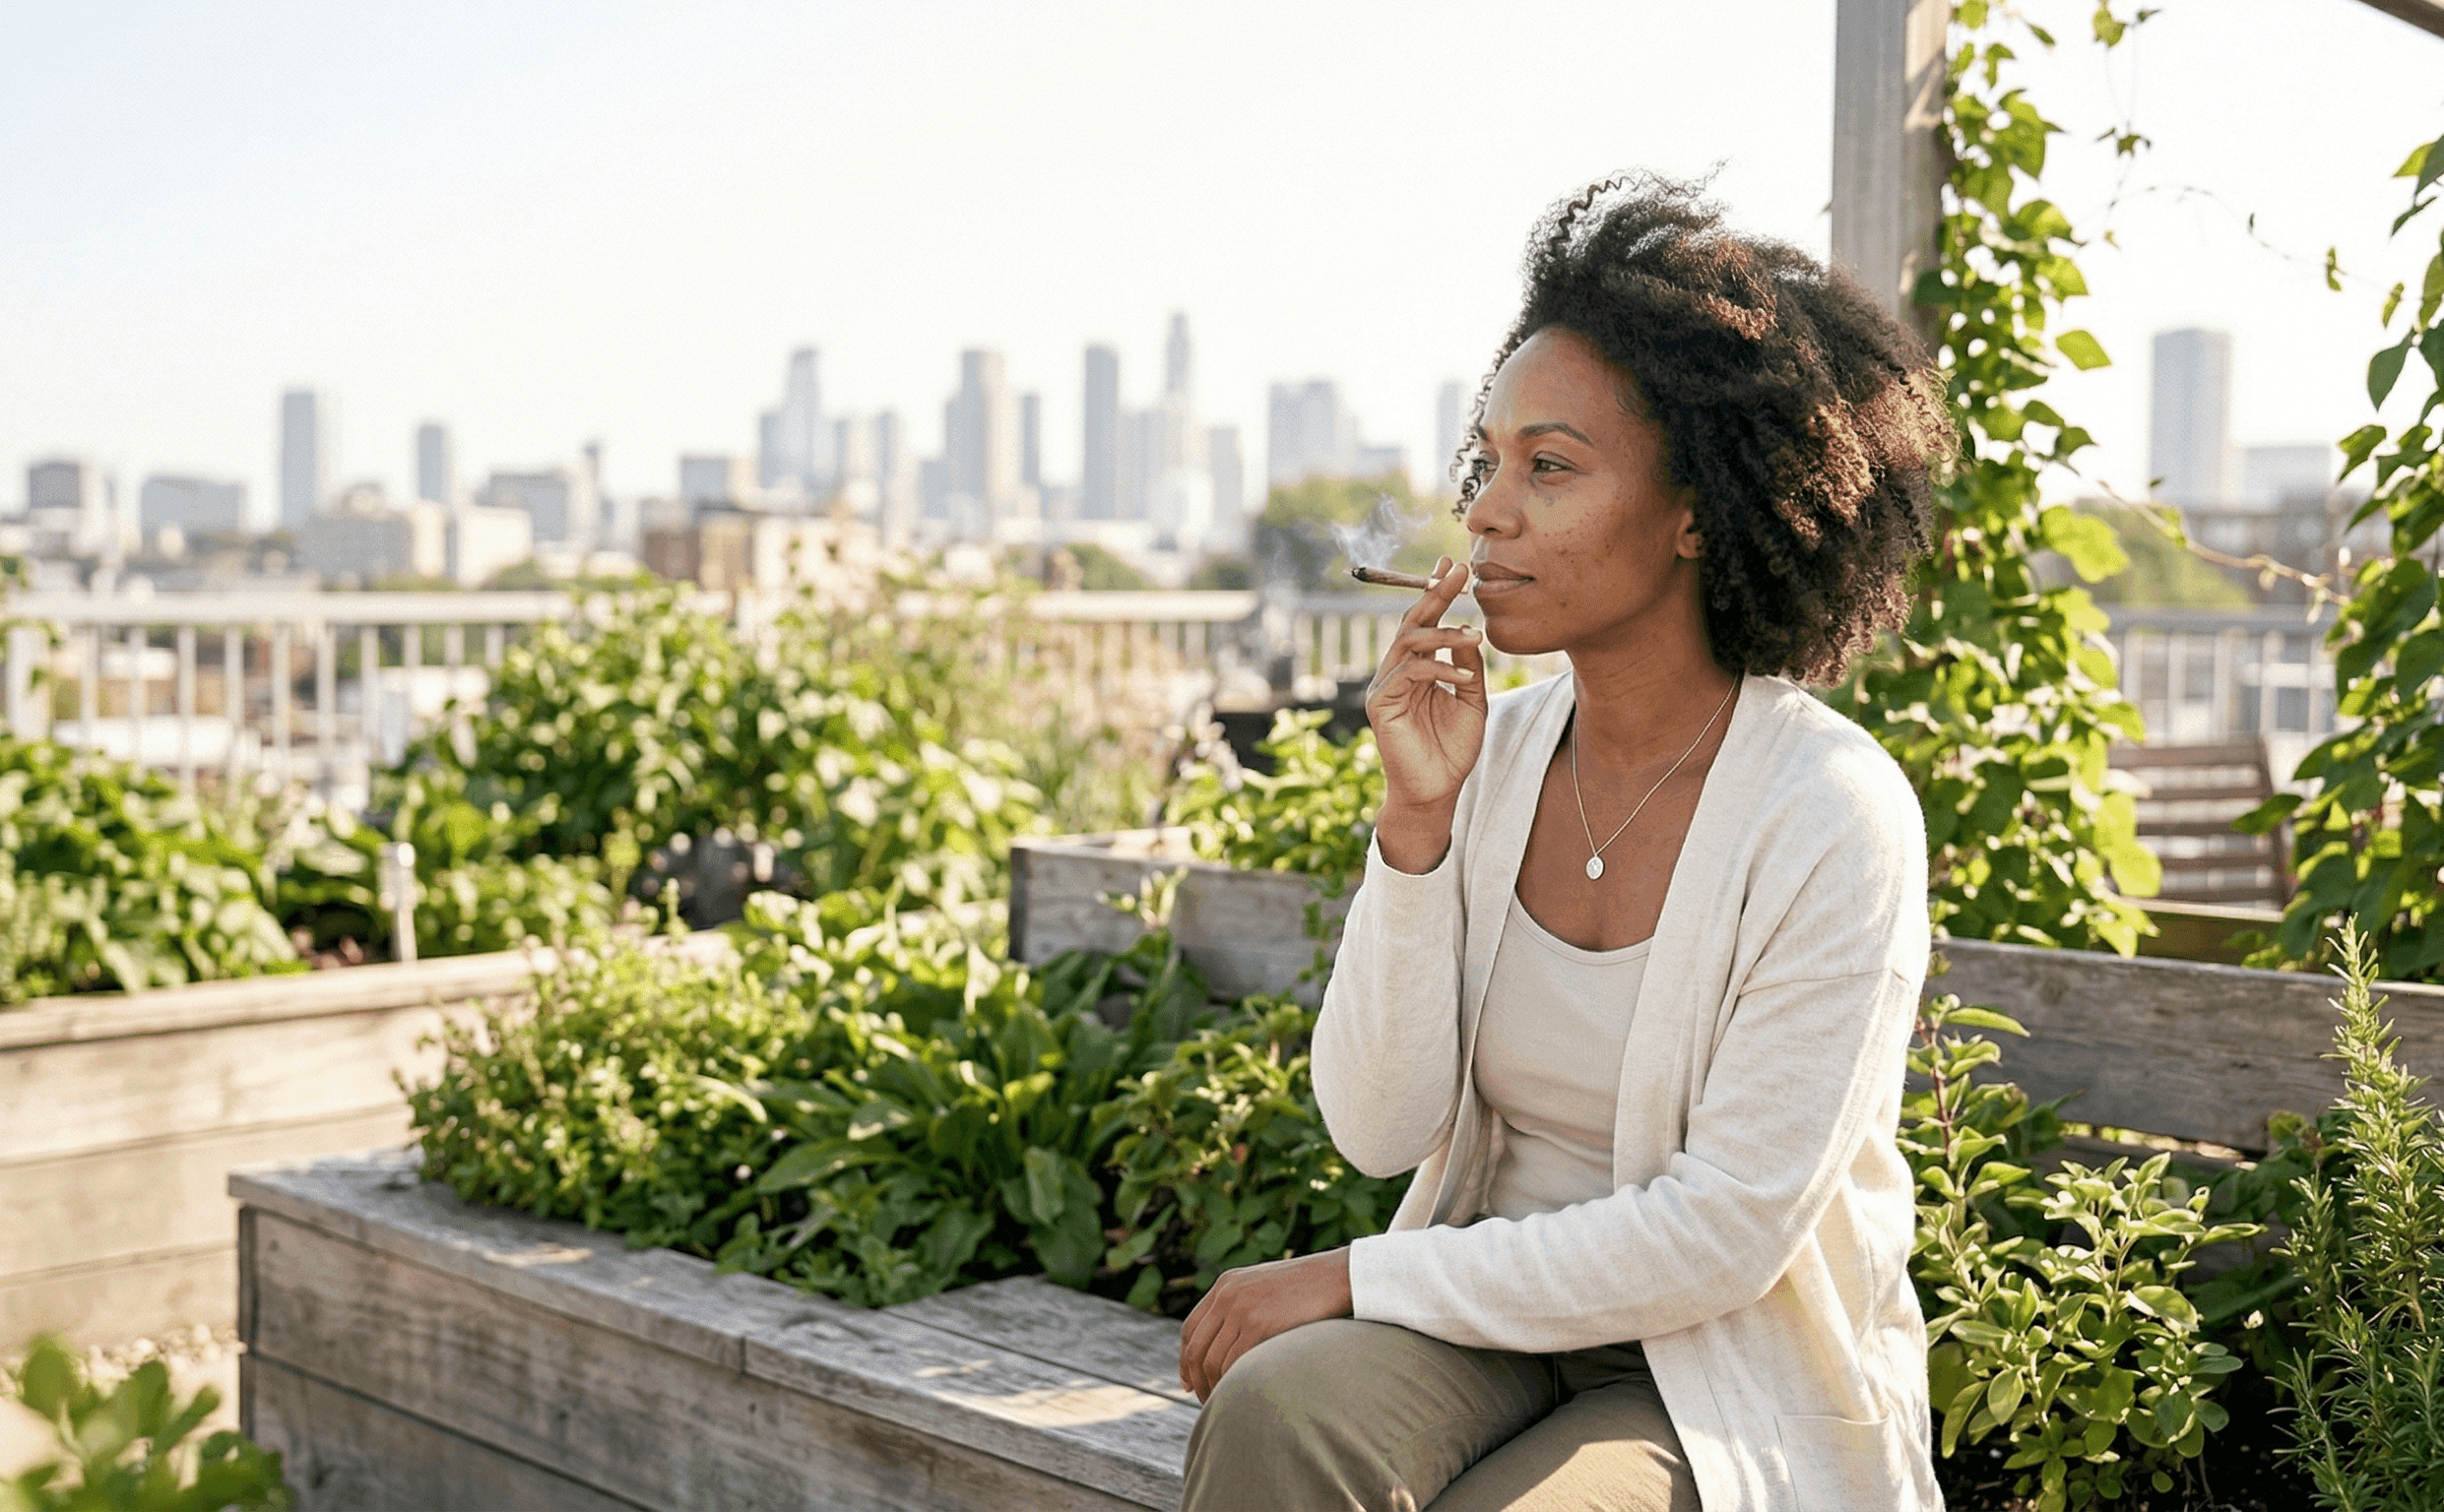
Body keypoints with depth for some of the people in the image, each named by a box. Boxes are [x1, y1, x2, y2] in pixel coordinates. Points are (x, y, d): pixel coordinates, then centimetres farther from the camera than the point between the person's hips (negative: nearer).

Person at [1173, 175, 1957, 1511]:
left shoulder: (1834, 817, -17)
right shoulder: (1496, 751, -2)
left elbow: (1723, 1235, -18)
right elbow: (1380, 1128, -4)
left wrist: (1357, 1277, -16)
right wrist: (1417, 818, -16)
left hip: (1736, 1383, -4)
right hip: (1496, 1321, 4)